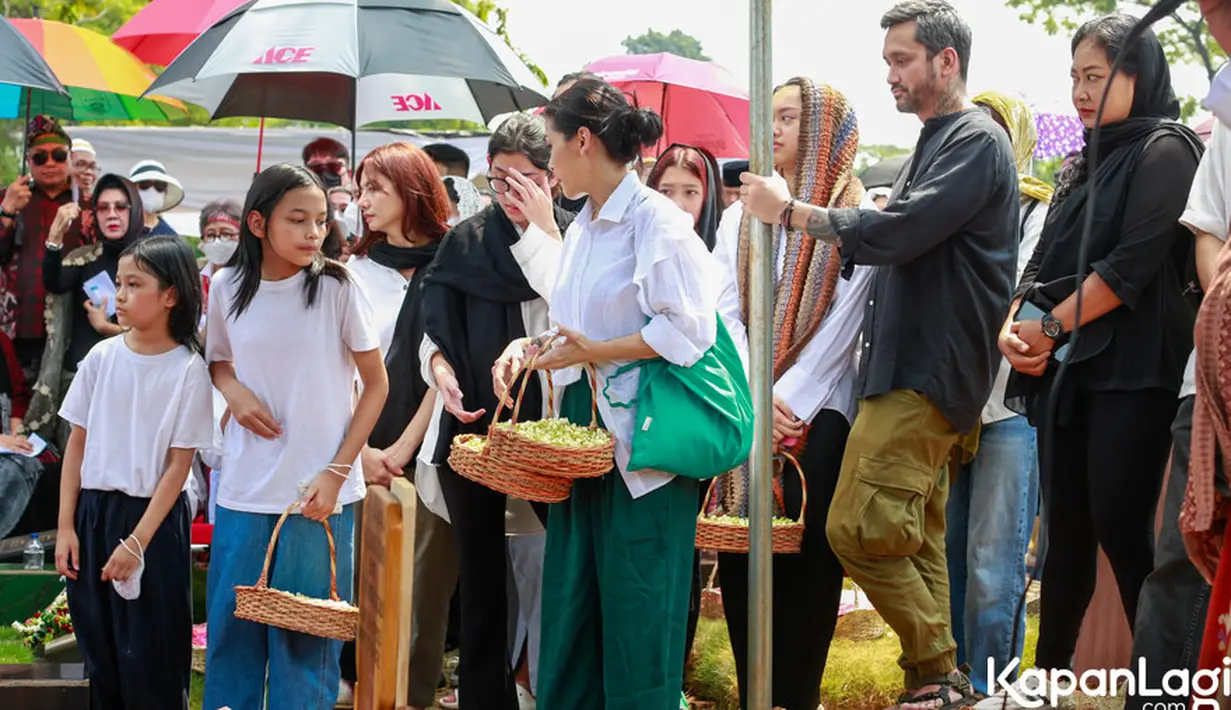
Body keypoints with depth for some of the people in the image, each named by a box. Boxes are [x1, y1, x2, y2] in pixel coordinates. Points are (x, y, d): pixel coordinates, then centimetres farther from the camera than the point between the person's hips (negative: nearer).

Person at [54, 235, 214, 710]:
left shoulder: (189, 370, -9)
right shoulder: (102, 357, 1)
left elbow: (179, 464, -9)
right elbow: (77, 444, 6)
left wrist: (137, 542, -14)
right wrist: (66, 526, 2)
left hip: (154, 515, -4)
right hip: (93, 509, 4)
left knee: (150, 653, 0)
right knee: (98, 645, 9)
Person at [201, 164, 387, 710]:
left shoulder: (336, 287, -6)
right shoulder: (227, 288, 1)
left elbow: (376, 384, -1)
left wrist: (337, 472, -9)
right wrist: (234, 391, -4)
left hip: (321, 491, -2)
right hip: (245, 491, 2)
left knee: (306, 642, 2)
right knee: (232, 629, 6)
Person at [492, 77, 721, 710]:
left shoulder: (654, 219, -11)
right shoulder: (580, 230, 16)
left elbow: (688, 327, -17)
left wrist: (596, 351, -17)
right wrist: (527, 348, 4)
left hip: (641, 440, -9)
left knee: (635, 607, -4)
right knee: (570, 601, 10)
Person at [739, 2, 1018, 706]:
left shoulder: (976, 139, -10)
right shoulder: (938, 140, 21)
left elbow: (899, 231, -21)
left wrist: (791, 210, -14)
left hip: (931, 375, -10)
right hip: (917, 369, 10)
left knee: (858, 526, -15)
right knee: (918, 536, 10)